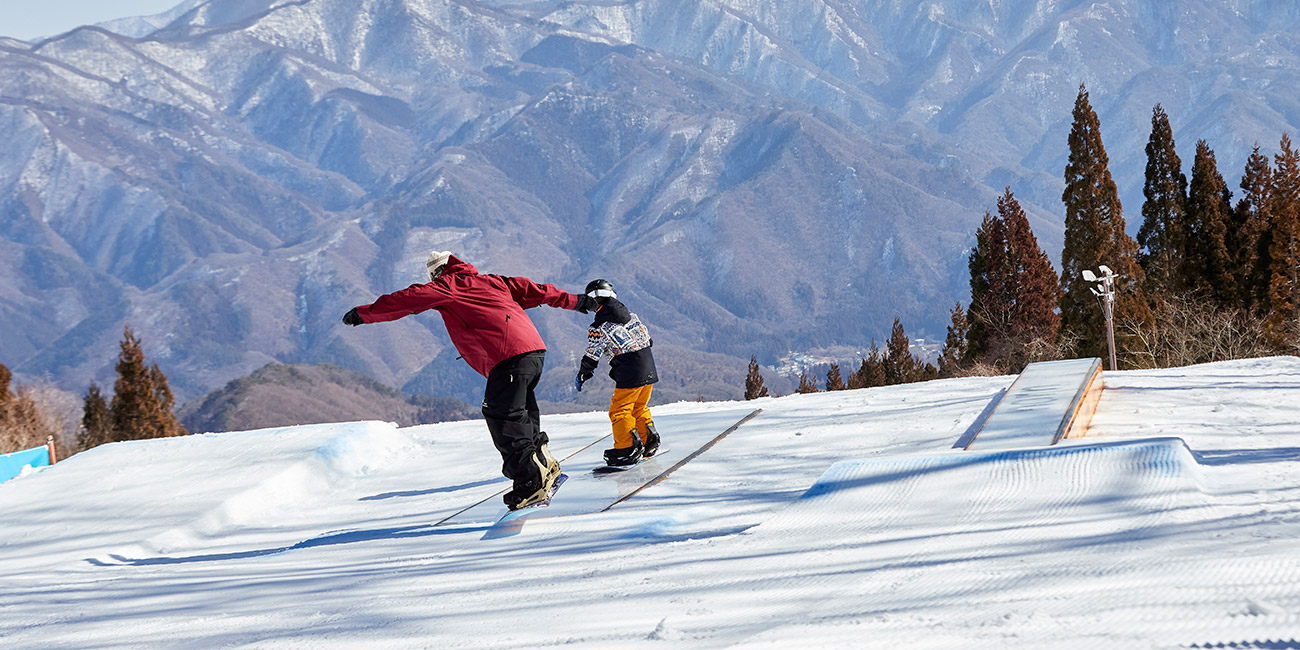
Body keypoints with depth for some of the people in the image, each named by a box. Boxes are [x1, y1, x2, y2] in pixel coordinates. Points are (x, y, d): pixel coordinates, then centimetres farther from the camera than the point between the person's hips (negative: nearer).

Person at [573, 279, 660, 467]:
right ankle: (649, 442, 24)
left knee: (619, 411, 0)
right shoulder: (632, 316, 10)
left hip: (629, 376, -7)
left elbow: (591, 357, -4)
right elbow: (648, 339, 18)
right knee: (639, 408, 22)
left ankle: (628, 448, -7)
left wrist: (581, 377, 12)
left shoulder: (598, 329, -9)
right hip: (649, 371, 7)